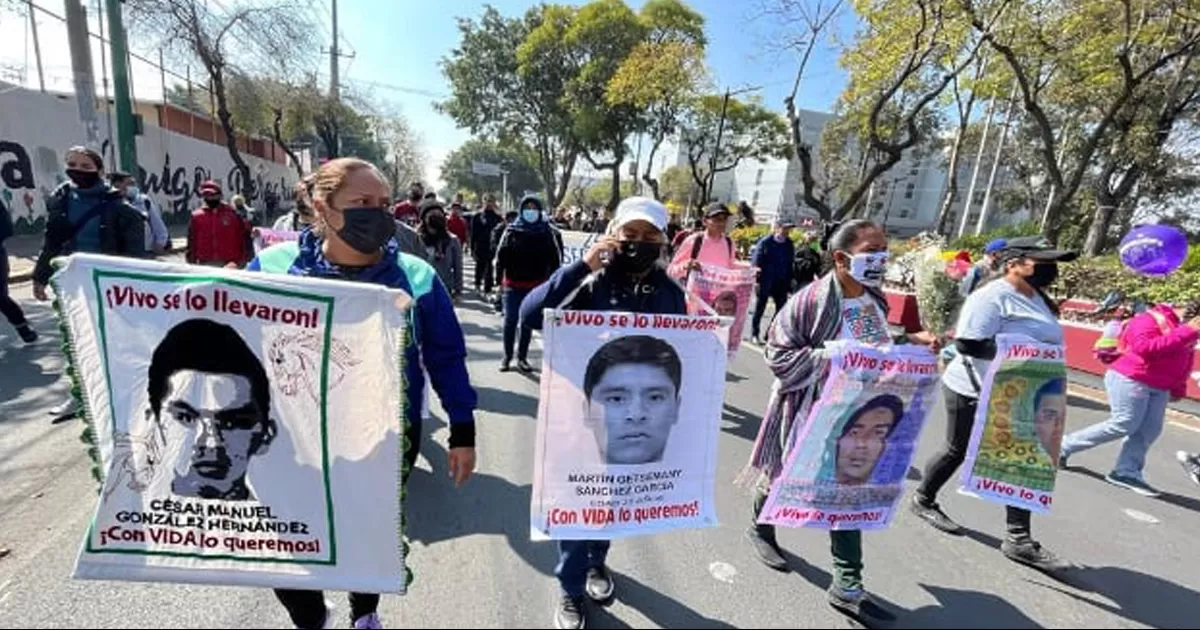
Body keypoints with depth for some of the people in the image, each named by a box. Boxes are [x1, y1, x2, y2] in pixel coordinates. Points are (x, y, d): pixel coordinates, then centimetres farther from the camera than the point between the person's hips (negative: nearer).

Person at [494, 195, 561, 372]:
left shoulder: (546, 232, 1)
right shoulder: (512, 231, 0)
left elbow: (554, 258, 1)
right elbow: (501, 255, -1)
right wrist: (499, 278, -6)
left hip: (536, 285, 1)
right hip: (513, 284, -1)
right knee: (510, 321, 1)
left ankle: (522, 357, 21)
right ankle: (507, 356, 17)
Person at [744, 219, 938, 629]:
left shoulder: (874, 300, 2)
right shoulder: (811, 300, -22)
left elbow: (879, 348, 15)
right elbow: (778, 353, -22)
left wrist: (910, 342, -2)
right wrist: (835, 357, -28)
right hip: (809, 414, -6)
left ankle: (847, 586, 23)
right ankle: (760, 528, 46)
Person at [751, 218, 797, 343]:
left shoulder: (789, 244, 6)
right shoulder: (765, 242, -6)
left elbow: (791, 264, 7)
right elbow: (756, 261, -6)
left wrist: (789, 282, 3)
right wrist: (756, 272, -17)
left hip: (781, 284, 4)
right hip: (765, 283, -4)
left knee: (782, 309, 5)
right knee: (760, 308, 7)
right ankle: (755, 334, 18)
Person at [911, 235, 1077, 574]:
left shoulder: (1036, 299, 10)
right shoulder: (992, 297, -19)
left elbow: (1044, 343, 22)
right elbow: (968, 344, -26)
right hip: (974, 393, -8)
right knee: (958, 452, 7)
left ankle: (1019, 539, 14)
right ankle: (923, 499, 30)